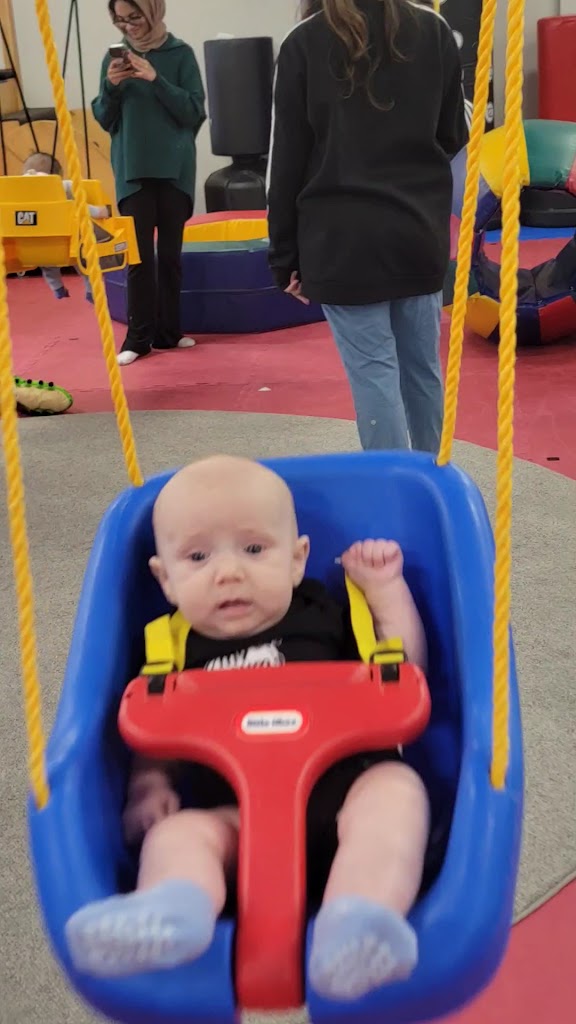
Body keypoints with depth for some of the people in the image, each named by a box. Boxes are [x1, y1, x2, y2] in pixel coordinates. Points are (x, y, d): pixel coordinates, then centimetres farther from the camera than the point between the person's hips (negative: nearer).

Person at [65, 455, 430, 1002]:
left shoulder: (326, 614, 20)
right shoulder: (173, 649, 19)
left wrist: (386, 588, 17)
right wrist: (148, 787, 1)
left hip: (346, 783, 0)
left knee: (395, 789, -30)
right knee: (175, 834, -26)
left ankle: (355, 930, -55)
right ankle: (170, 912, -59)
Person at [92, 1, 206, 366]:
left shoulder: (180, 53, -2)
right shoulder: (114, 57, 4)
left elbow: (194, 112, -8)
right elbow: (104, 120, 6)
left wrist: (156, 80, -19)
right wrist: (111, 87, -12)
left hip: (174, 169, -1)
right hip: (132, 172, 1)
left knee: (170, 253, 6)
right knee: (139, 254, -1)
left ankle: (168, 332, 14)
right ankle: (138, 338, 2)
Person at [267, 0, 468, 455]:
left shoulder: (305, 42, -3)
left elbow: (288, 159, -3)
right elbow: (454, 136, 11)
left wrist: (284, 256, 2)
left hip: (343, 240, -3)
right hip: (421, 231, 4)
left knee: (374, 372, -1)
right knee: (422, 367, 13)